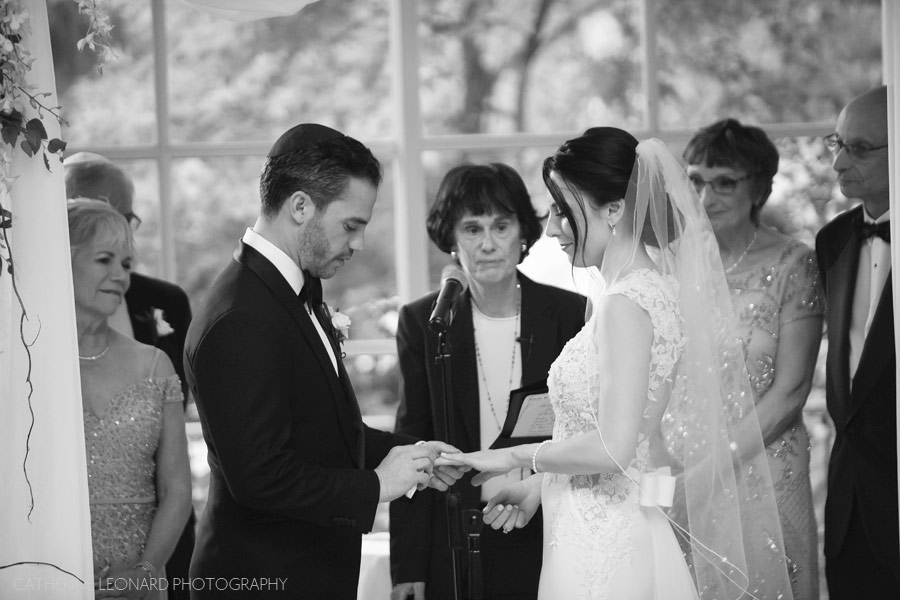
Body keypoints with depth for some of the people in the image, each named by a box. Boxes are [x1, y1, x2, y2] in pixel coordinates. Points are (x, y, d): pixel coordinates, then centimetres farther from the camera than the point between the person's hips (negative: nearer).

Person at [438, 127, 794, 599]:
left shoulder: (627, 303, -17)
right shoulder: (652, 287, 10)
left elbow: (613, 446, -23)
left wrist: (516, 456, -9)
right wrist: (541, 483, 13)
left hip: (603, 548, -9)